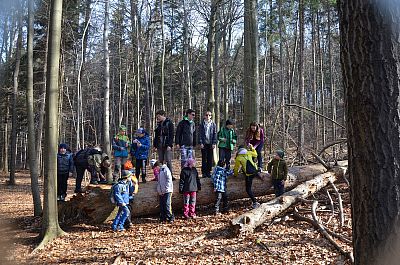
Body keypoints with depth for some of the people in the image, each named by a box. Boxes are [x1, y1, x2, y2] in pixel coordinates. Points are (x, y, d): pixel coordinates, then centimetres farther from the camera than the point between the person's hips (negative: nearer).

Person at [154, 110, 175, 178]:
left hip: (167, 145, -6)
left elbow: (171, 135, -7)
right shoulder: (158, 124, 15)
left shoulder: (169, 123, -2)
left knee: (168, 161, -7)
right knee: (160, 161, 5)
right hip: (160, 146, 6)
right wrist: (155, 145, 12)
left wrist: (169, 145, -15)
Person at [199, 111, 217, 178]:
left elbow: (215, 134, 7)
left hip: (210, 143, 2)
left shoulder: (213, 124, 7)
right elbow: (200, 134, 1)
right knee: (204, 158, 0)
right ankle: (204, 172, 5)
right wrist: (201, 143, -7)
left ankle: (208, 172, 12)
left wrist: (214, 143, -2)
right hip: (204, 143, -2)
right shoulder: (202, 124, 3)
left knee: (210, 158, 4)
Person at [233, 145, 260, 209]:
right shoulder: (248, 153, 7)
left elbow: (236, 168, 4)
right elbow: (255, 154, 27)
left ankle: (255, 202, 1)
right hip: (255, 171, 5)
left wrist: (235, 174, 21)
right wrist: (252, 148, 37)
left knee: (248, 189, 6)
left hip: (249, 175, -5)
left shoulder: (238, 158, -2)